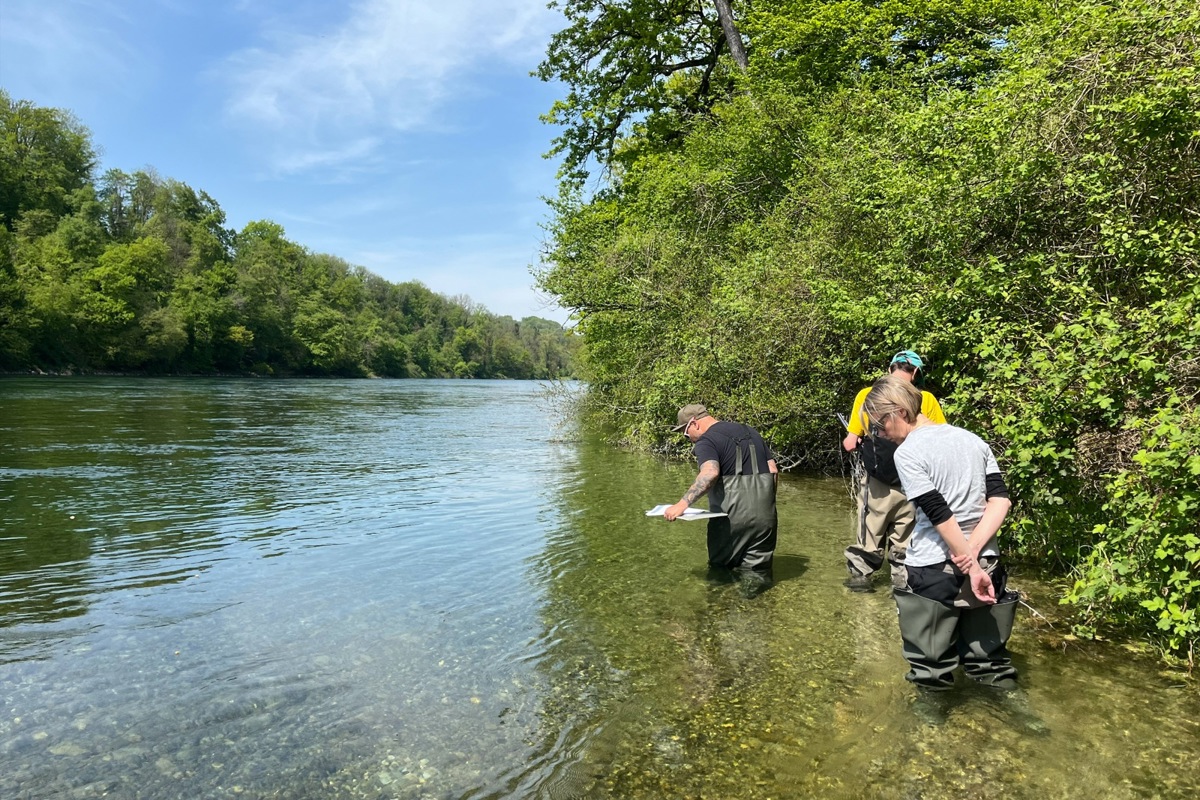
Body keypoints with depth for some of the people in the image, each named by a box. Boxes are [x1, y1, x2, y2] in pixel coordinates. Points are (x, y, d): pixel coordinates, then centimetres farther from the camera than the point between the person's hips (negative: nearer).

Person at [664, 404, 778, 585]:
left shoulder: (706, 441, -6)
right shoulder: (750, 431, 18)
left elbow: (710, 474, -26)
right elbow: (773, 471, 17)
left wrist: (683, 503, -31)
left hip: (732, 514, -6)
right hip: (764, 514, 6)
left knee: (721, 567, 10)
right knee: (757, 571, 10)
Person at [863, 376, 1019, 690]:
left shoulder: (907, 453, -12)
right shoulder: (973, 439, 8)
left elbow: (940, 516, -17)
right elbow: (1000, 500, 1)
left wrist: (972, 569, -12)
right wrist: (972, 551, -8)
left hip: (933, 570, -6)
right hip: (985, 564, 6)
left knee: (933, 666, 9)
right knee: (989, 656, 20)